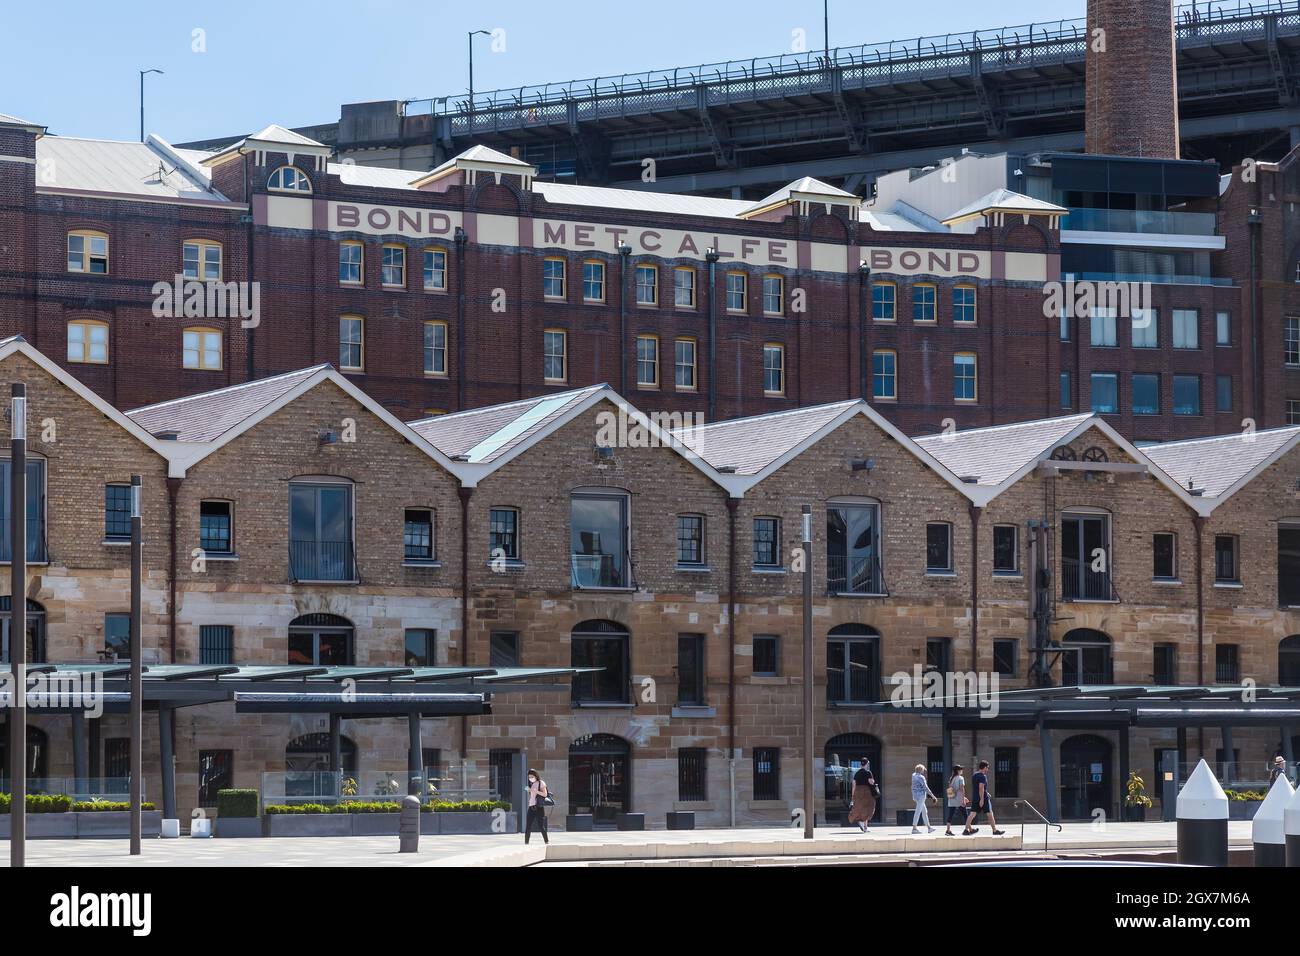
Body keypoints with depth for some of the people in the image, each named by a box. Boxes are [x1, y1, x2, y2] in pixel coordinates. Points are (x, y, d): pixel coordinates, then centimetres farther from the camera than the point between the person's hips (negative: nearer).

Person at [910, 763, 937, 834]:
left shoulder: (914, 775, 8)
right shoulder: (921, 777, -15)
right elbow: (926, 788, -16)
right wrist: (933, 796, -10)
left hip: (916, 795, 9)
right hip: (921, 796, -9)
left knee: (924, 812, 14)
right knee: (918, 812, -7)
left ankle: (929, 828, 18)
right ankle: (914, 828, -8)